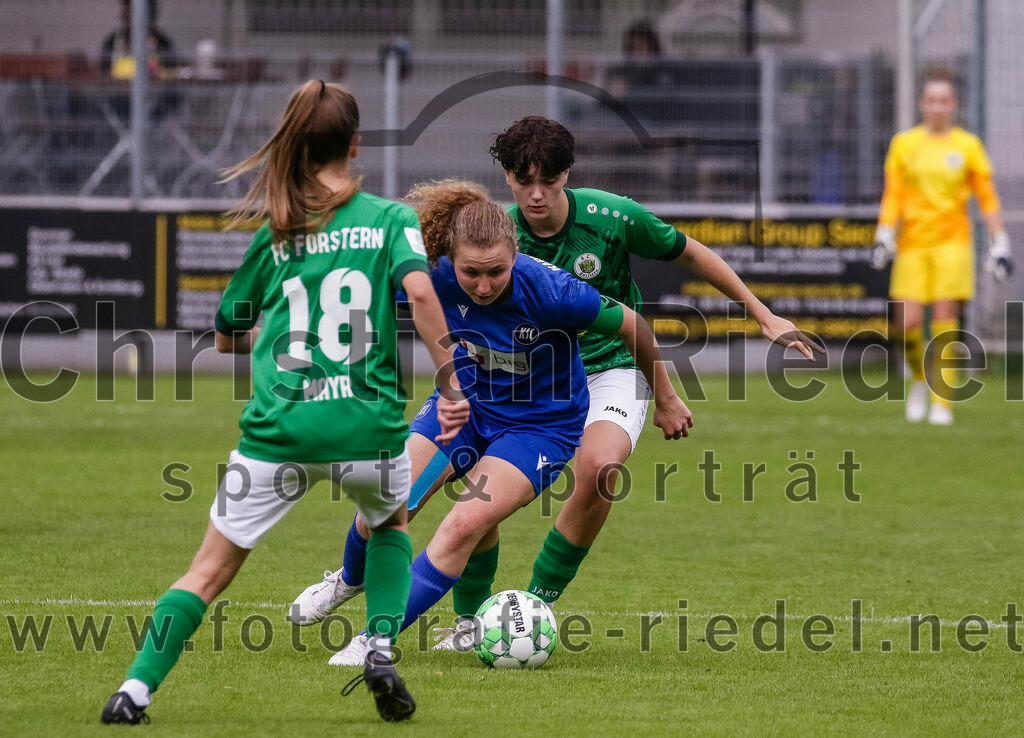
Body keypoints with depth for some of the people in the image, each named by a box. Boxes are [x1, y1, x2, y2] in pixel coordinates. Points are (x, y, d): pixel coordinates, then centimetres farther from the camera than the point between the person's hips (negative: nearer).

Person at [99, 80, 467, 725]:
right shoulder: (390, 218, 5)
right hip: (370, 426, 0)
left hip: (280, 428, 0)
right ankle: (381, 650, 12)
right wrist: (451, 384, -11)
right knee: (389, 524, 32)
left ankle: (136, 691, -6)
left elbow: (226, 338, 18)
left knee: (211, 570, 7)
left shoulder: (274, 232, 11)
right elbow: (419, 289, -14)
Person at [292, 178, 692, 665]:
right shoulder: (435, 277, -23)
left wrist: (665, 400, -2)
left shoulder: (548, 291, -32)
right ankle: (352, 579, 33)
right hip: (466, 400, 4)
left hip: (542, 424, -4)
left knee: (466, 525, -21)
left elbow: (631, 326, -16)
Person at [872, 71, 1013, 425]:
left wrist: (999, 245, 3)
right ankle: (919, 378, 21)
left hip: (952, 240, -1)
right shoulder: (903, 144, 8)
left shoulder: (968, 145, 6)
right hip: (912, 243, 1)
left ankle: (942, 402, -3)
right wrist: (884, 237, -2)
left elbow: (987, 198, 8)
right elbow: (892, 195, 9)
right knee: (907, 323, -9)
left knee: (945, 322, -10)